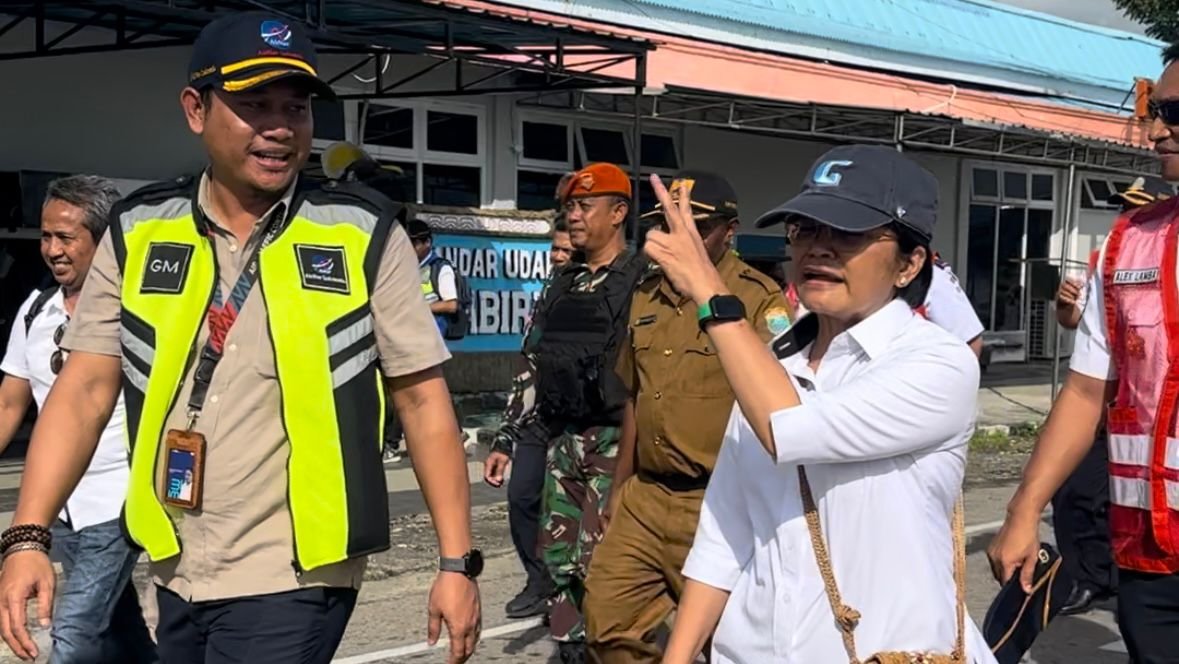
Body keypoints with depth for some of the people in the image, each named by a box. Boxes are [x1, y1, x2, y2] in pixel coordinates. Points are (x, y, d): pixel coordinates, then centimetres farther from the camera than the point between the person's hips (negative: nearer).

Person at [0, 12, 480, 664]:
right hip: (177, 578, 4)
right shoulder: (139, 232, 2)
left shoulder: (363, 234, -6)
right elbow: (84, 391, 1)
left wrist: (457, 561, -7)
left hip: (291, 580, -4)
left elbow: (423, 399, -4)